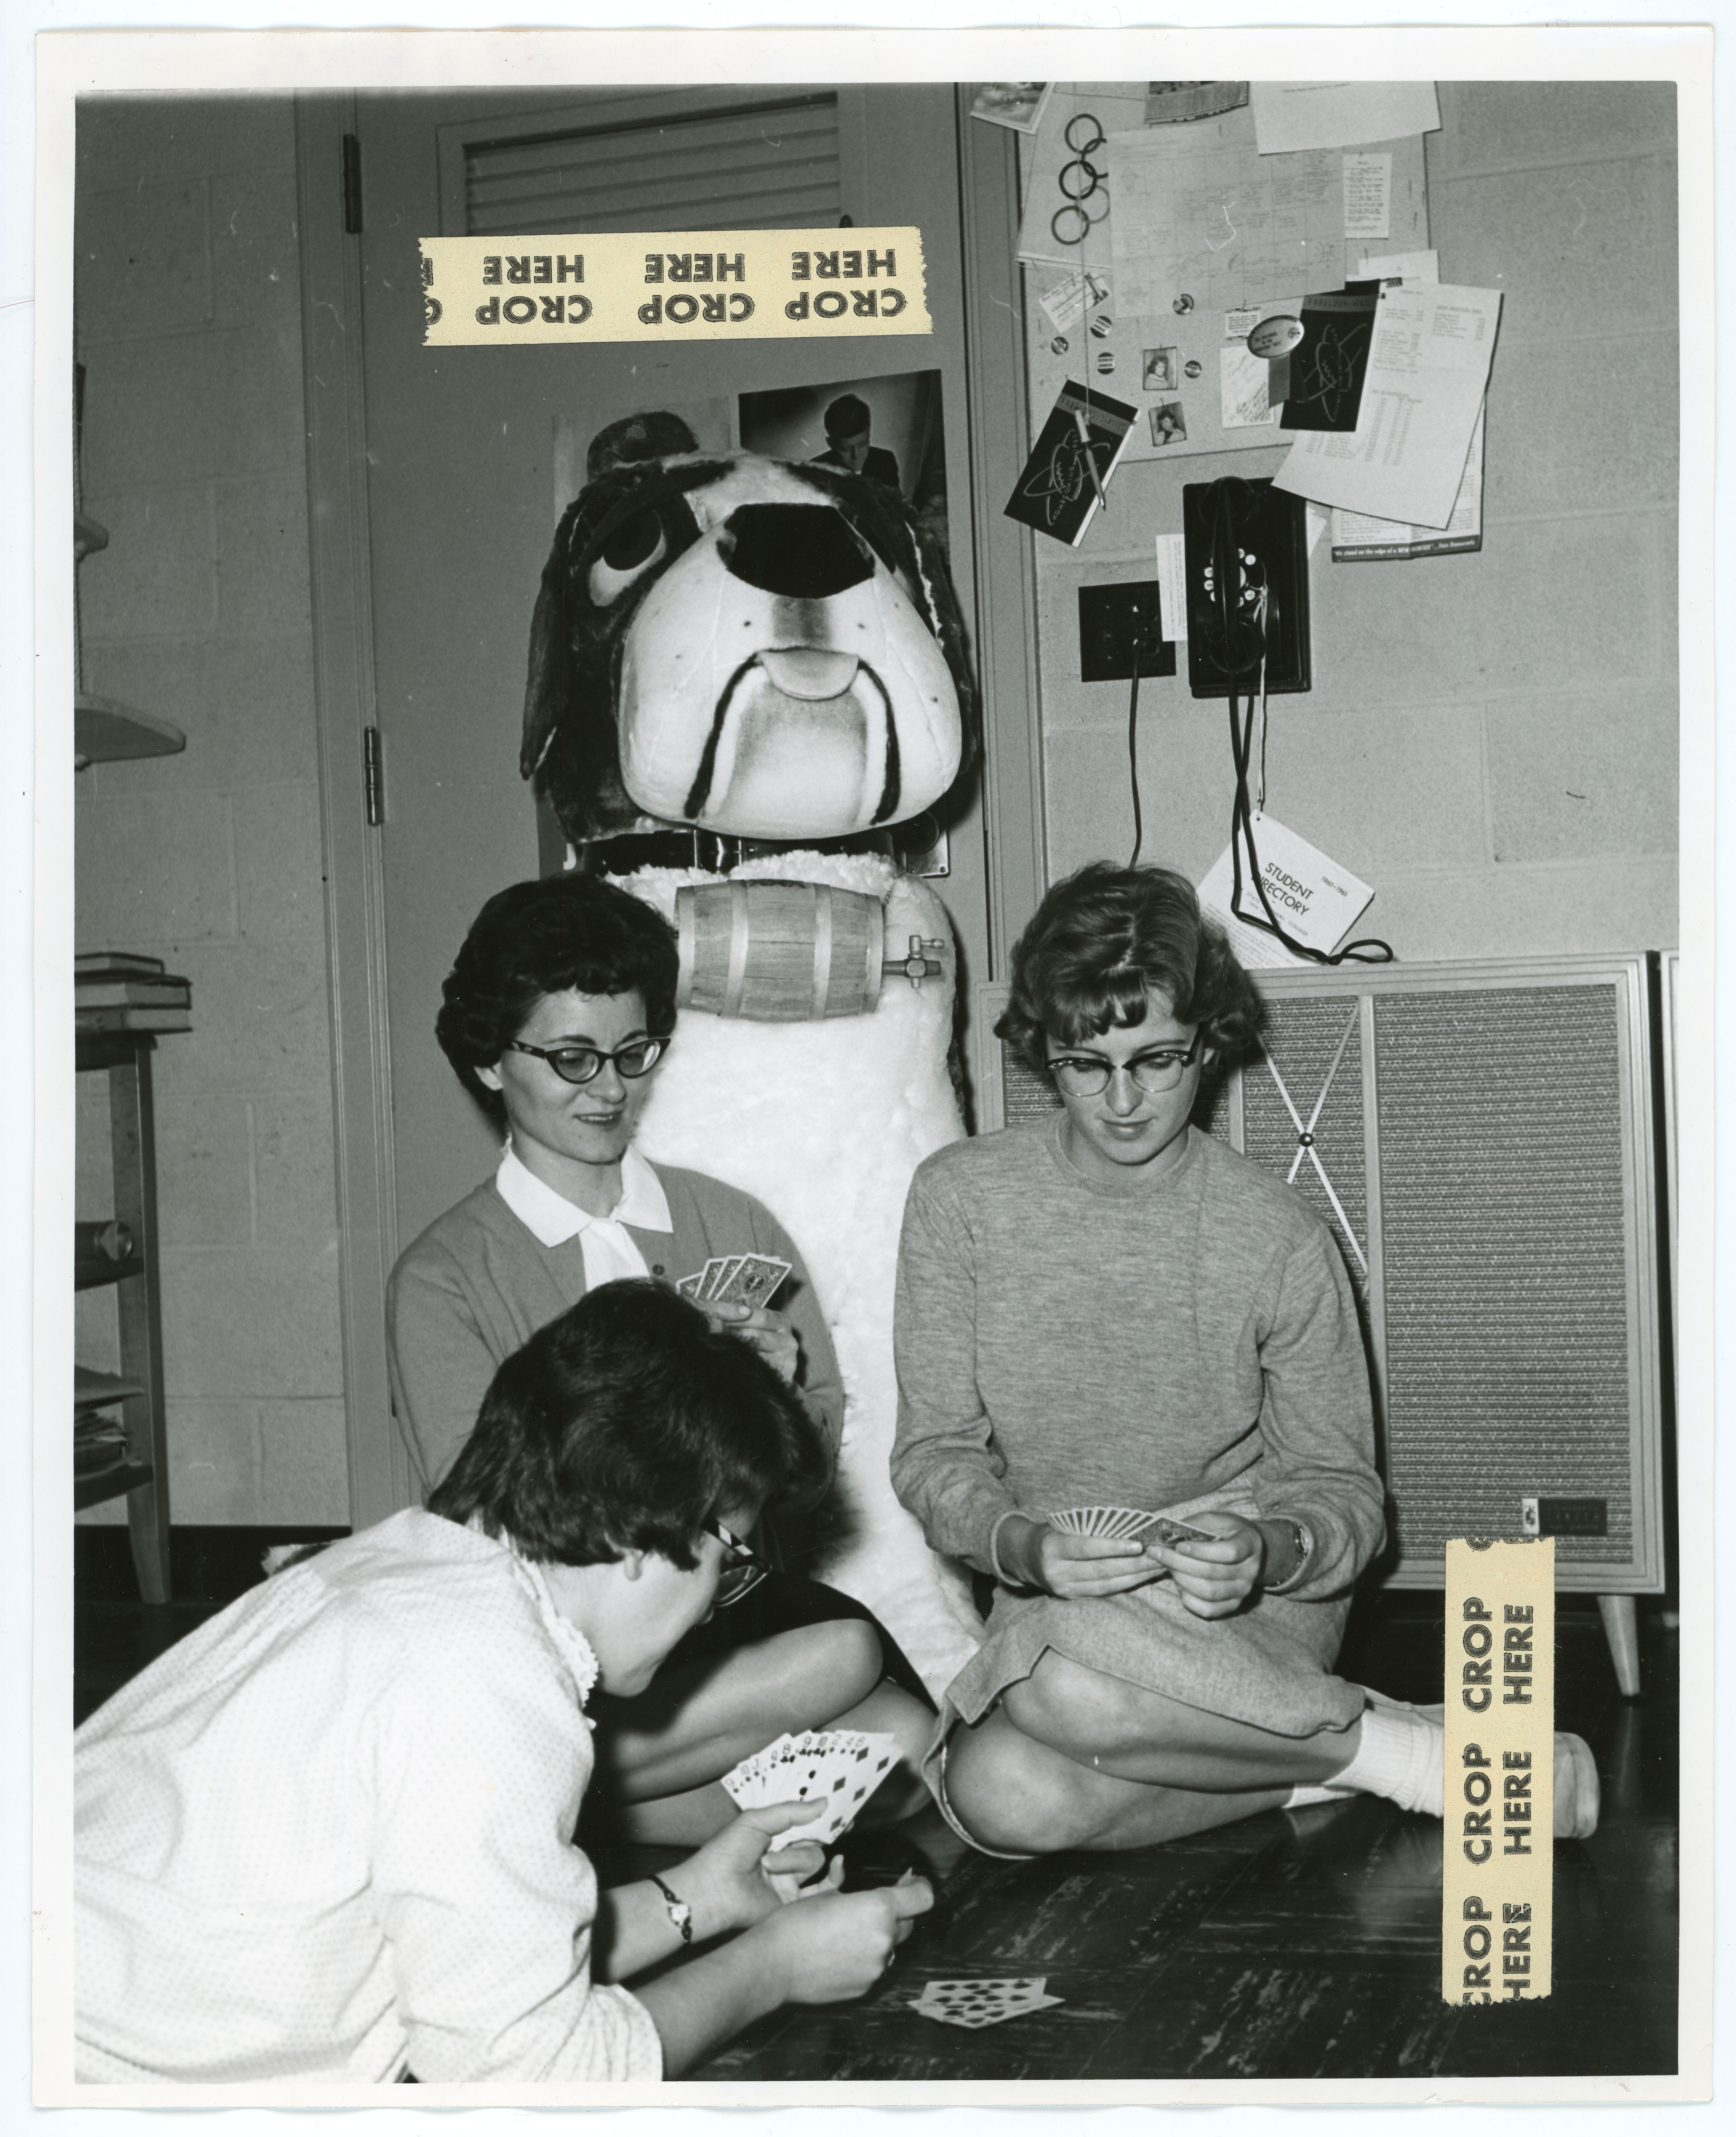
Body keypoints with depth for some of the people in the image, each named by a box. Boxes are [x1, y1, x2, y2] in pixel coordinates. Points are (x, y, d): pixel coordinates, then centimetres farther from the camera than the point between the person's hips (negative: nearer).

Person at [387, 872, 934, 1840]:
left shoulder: (736, 1226, 13)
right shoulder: (444, 1279, 2)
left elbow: (825, 1450, 16)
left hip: (752, 1599, 4)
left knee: (905, 1743, -27)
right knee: (837, 1656, -31)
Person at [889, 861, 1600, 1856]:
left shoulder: (1280, 1239, -6)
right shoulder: (961, 1198, -1)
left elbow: (1343, 1489, 0)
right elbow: (935, 1450, 0)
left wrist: (1266, 1553, -24)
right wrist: (1023, 1545, -23)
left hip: (1252, 1613, -3)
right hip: (1045, 1611, 3)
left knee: (1063, 1668, -37)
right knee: (999, 1794, -32)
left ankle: (1378, 1744, -15)